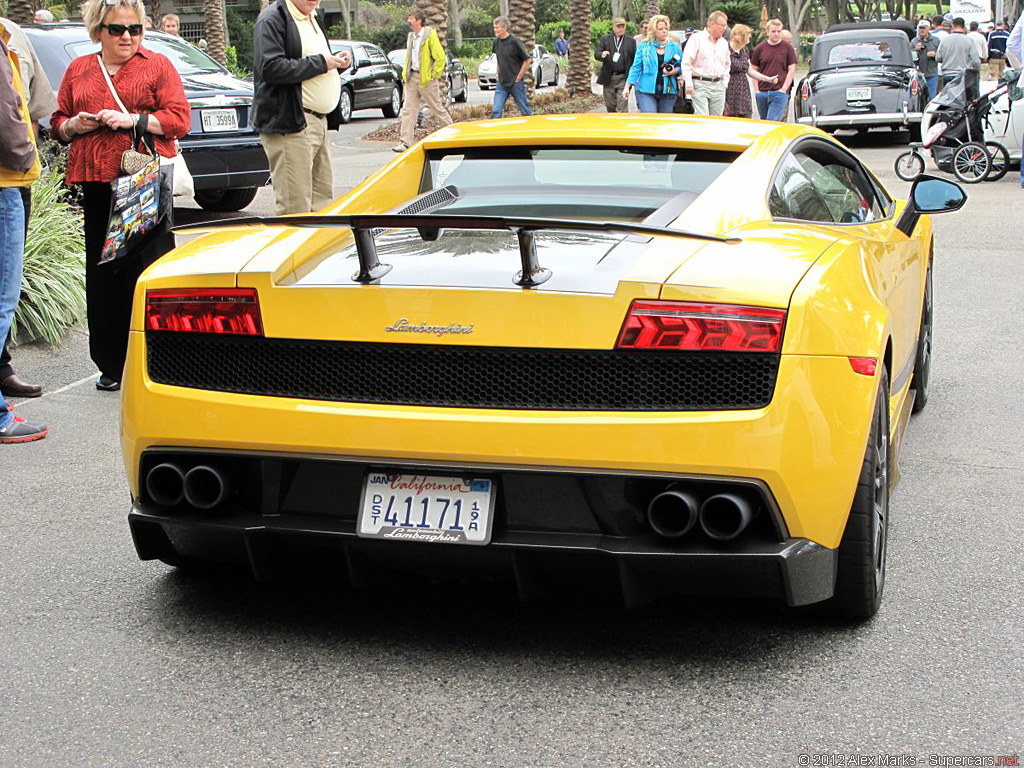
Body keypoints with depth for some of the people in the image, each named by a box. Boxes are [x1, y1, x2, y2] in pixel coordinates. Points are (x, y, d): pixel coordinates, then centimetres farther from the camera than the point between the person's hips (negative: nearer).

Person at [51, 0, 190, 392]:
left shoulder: (157, 65, 6)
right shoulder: (78, 70, 17)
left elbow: (180, 120, -2)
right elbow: (57, 124, 21)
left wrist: (133, 120, -13)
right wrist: (75, 124, -1)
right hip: (96, 184, 4)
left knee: (147, 271, -7)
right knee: (102, 275, 4)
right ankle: (112, 365, 12)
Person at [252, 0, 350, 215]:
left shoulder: (314, 18, 19)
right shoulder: (272, 19, -10)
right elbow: (271, 68, -21)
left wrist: (337, 61, 8)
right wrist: (320, 63, -17)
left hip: (319, 121, 9)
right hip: (290, 124, -9)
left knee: (322, 201, 13)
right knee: (295, 207, -9)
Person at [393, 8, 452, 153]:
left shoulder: (430, 35, -11)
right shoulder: (411, 36, 11)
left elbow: (440, 57, -13)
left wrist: (434, 75, -11)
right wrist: (406, 73, 14)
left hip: (426, 79, -7)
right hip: (412, 78, 7)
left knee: (437, 108, 4)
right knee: (408, 110, 0)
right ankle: (406, 142, 0)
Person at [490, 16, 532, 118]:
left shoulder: (514, 41, -13)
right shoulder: (497, 41, 5)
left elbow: (527, 60, -10)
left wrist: (518, 78, -9)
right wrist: (498, 74, 14)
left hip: (516, 83, -5)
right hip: (501, 83, 5)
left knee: (525, 111, 6)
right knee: (496, 112, -4)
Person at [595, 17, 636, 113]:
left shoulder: (631, 41, 8)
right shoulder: (605, 39, 9)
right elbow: (596, 54, 1)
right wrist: (602, 54, -23)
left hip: (623, 79, -2)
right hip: (608, 78, 2)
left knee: (622, 108, -10)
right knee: (610, 107, 8)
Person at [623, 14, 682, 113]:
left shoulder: (674, 46, 9)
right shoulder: (644, 46, 5)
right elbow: (636, 68, 5)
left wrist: (674, 71, -8)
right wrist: (627, 86, -2)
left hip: (668, 91, 2)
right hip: (646, 90, -2)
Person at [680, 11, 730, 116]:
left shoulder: (724, 43, 16)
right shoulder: (696, 38, -3)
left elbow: (727, 65, 27)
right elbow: (686, 63, -6)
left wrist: (724, 83, 15)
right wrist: (689, 84, -12)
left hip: (718, 86, 6)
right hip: (700, 85, -6)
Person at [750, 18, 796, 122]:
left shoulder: (788, 48, 3)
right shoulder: (760, 49, 8)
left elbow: (791, 70, 3)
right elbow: (754, 70, 11)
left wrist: (784, 89, -7)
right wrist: (757, 90, 1)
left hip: (779, 92, -3)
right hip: (762, 92, 3)